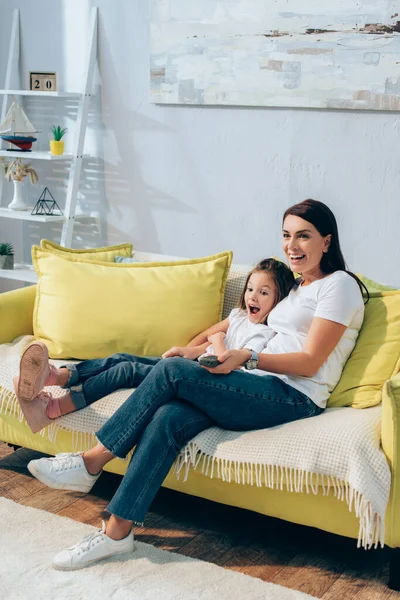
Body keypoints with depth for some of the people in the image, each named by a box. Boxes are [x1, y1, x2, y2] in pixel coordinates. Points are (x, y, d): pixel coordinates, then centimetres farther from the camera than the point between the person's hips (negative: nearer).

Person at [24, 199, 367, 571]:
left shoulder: (340, 285, 0)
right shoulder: (295, 287, 26)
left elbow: (309, 362, -9)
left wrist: (246, 357, -20)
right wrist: (193, 352, 6)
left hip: (295, 398, -7)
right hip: (266, 391, 7)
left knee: (172, 371, -21)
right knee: (169, 417, -21)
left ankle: (91, 463, -11)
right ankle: (116, 531, -20)